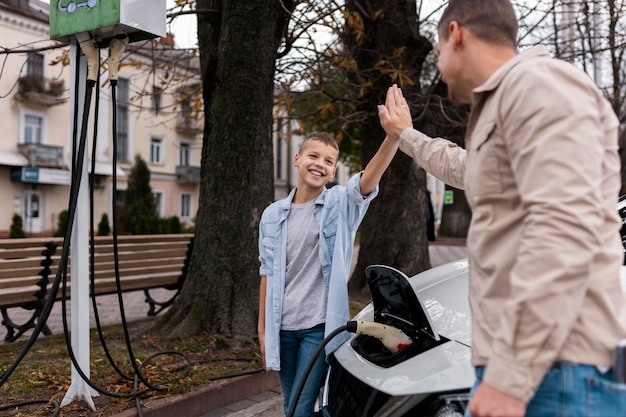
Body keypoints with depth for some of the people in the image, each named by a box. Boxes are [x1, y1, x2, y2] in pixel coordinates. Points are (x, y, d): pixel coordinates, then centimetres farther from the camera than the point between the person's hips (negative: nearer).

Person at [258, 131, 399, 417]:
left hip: (321, 326, -4)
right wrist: (262, 328, 9)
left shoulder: (341, 204, -5)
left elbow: (368, 181, -27)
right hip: (282, 327, 4)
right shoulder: (273, 214, 5)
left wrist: (394, 135, -45)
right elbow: (267, 273, 9)